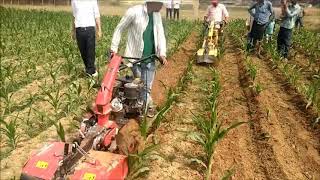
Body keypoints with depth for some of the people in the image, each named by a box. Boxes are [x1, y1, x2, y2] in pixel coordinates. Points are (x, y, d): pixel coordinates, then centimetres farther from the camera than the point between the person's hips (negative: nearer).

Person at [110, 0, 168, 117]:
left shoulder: (157, 15, 6)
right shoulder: (134, 12, -12)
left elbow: (160, 34, 3)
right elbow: (119, 29, -4)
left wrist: (162, 53, -11)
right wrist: (114, 48, -5)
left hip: (150, 58, 4)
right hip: (135, 57, -4)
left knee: (147, 87, 7)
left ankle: (144, 107, 24)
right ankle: (149, 106, 25)